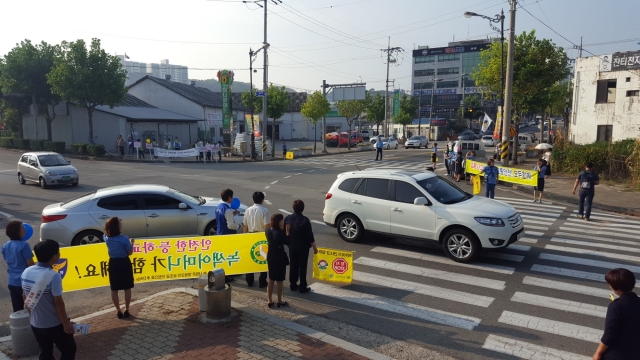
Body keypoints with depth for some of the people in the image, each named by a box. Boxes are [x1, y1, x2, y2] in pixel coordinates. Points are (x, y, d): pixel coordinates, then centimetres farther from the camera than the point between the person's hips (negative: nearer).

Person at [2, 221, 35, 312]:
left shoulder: (5, 246, 3)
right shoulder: (23, 245, -18)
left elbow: (9, 262, 14)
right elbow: (31, 264, -12)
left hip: (12, 282, 6)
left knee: (17, 310, 13)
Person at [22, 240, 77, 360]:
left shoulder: (26, 272, -4)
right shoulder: (53, 276, -25)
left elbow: (25, 298, 7)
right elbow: (58, 302, -20)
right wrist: (66, 323, -10)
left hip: (36, 324, 6)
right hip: (54, 324, -6)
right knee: (69, 350, 12)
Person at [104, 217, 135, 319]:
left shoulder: (106, 238, -5)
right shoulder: (124, 239, -18)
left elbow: (107, 231, 20)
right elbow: (130, 252, -7)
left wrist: (117, 222, 16)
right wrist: (132, 243, 8)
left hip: (113, 263, 4)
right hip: (124, 263, -3)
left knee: (114, 289, 12)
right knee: (127, 288, 11)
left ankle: (119, 311, 17)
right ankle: (126, 310, 16)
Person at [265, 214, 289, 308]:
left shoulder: (268, 230, -1)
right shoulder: (280, 233, -22)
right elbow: (288, 242, -13)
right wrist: (286, 232, -8)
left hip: (270, 257, 6)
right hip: (279, 258, -6)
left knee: (271, 280, 16)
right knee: (279, 281, 6)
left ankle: (269, 301, 22)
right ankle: (279, 301, 18)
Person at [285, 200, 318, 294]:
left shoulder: (287, 219, -6)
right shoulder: (305, 220, -19)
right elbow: (310, 236, -16)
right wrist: (314, 247, -4)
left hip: (292, 247, 4)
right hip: (303, 247, -4)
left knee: (293, 266, 16)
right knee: (302, 267, 5)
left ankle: (293, 285, 25)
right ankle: (303, 287, 12)